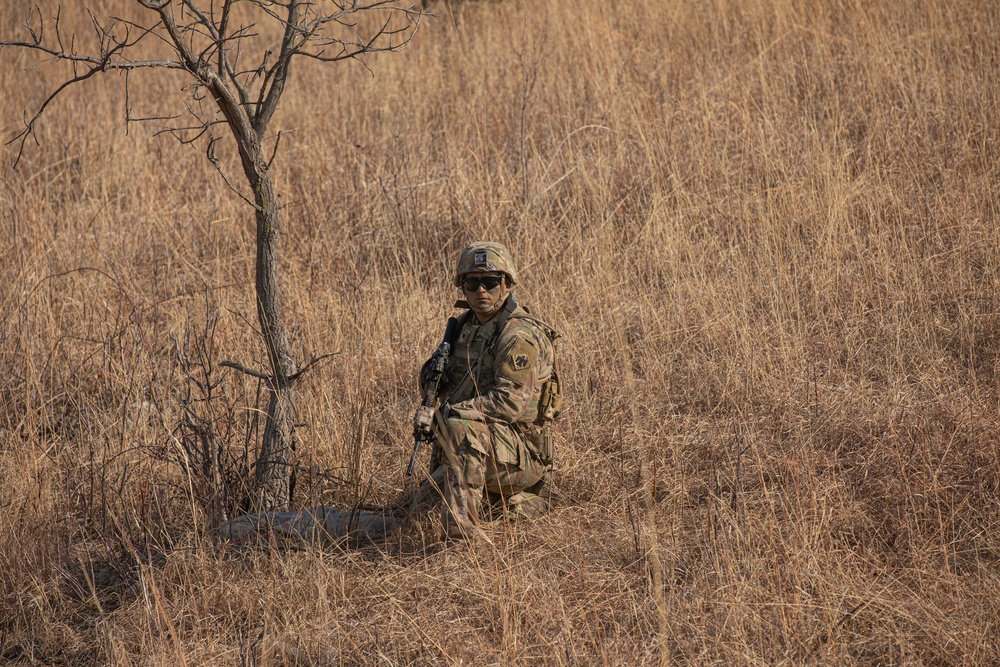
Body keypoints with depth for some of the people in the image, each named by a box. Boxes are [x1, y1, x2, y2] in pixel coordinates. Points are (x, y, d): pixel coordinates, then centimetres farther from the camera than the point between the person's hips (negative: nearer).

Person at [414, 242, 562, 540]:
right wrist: (433, 372, -6)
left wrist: (440, 415, -29)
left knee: (461, 427, -37)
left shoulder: (521, 336, -18)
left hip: (523, 454, -9)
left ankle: (459, 533, -34)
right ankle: (526, 500, 36)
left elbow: (510, 403, -29)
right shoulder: (467, 324, 8)